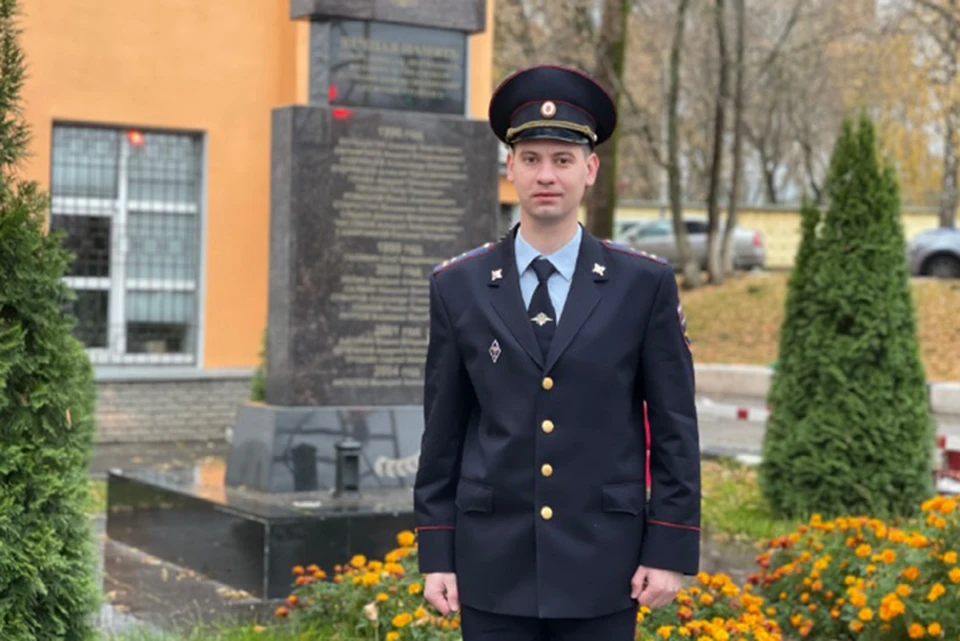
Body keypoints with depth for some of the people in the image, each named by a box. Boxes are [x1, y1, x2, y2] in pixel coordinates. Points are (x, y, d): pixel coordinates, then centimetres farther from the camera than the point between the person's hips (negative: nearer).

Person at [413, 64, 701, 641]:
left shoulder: (646, 285, -1)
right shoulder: (458, 287, 2)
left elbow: (675, 429, 0)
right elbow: (443, 432, 5)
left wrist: (670, 550, -4)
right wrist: (436, 553, 2)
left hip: (601, 563, -1)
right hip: (494, 564, 1)